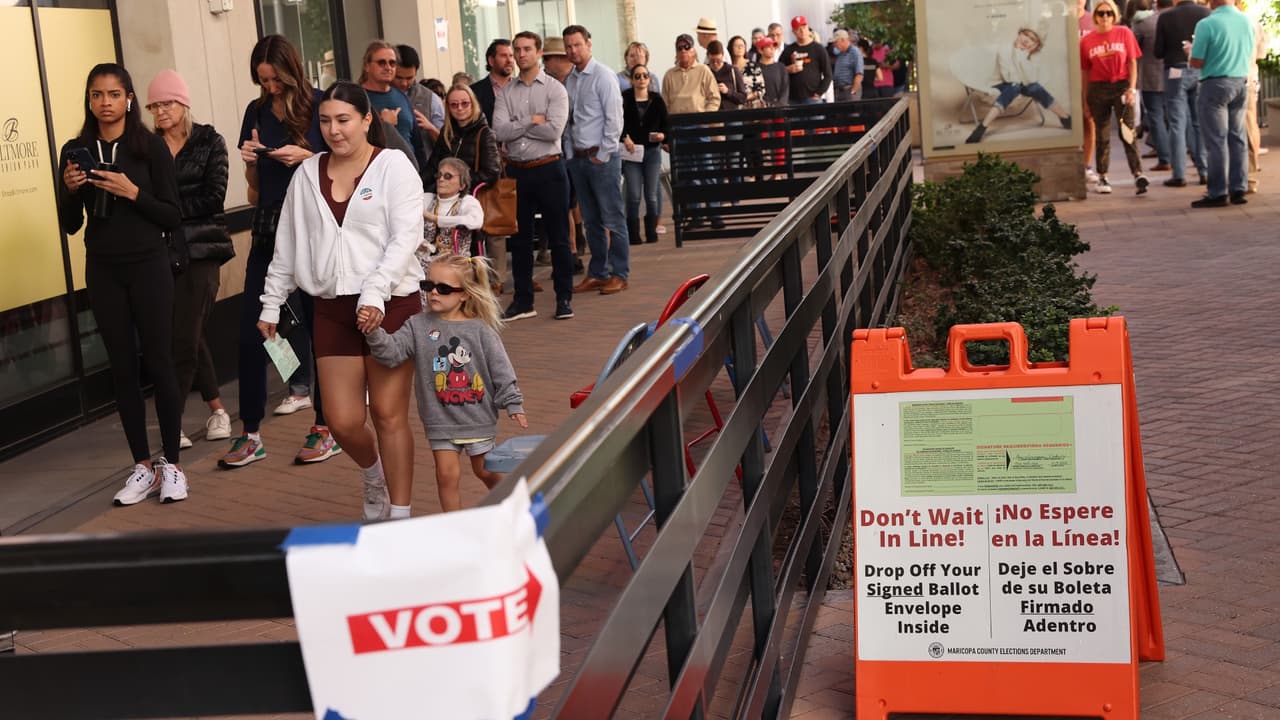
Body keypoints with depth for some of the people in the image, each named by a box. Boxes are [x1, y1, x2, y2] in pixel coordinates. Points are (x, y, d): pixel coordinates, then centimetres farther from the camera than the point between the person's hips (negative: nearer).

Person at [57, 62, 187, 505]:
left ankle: (171, 465, 9)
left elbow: (173, 217, -5)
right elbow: (70, 225, 7)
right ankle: (142, 467, 14)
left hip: (148, 267, -3)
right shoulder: (75, 151, 4)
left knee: (158, 362, -1)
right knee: (122, 368, 6)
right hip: (103, 272, 3)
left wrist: (133, 193, -19)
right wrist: (70, 189, -11)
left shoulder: (150, 146, -3)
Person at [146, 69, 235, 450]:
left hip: (200, 249, -3)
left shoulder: (209, 142, 2)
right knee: (190, 336, 9)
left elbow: (214, 197, -7)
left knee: (185, 339, -7)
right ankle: (216, 408, 23)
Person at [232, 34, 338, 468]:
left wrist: (305, 157, -17)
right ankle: (250, 435, 9)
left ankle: (327, 429, 13)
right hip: (269, 229, 5)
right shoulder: (256, 112, 9)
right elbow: (255, 187, 15)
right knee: (250, 331, 1)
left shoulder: (319, 106, -4)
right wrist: (250, 161, -5)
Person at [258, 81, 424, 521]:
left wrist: (374, 294, -23)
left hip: (391, 306, -4)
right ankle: (374, 475, 34)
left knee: (389, 415, 1)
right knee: (343, 421, 1)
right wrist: (271, 304, 14)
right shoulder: (307, 174, 10)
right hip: (332, 308, 4)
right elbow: (287, 245, 16)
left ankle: (399, 516, 14)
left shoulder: (393, 166, -3)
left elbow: (406, 237, -12)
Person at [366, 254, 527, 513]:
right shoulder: (418, 326, -3)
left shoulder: (480, 329, -7)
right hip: (441, 420, 1)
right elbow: (392, 351, -14)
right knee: (447, 474, -1)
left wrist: (513, 403, -7)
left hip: (478, 417, -1)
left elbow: (500, 368, -5)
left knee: (485, 471, 13)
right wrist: (375, 333, -32)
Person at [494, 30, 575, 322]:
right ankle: (523, 300, 18)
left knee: (558, 236, 2)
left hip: (548, 169, -3)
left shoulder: (555, 89, -2)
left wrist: (516, 126, -8)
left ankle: (564, 298, 11)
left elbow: (554, 130, -16)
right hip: (517, 170, 3)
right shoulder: (506, 93, 7)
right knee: (519, 237, 9)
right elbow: (499, 131, -6)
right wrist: (532, 121, -12)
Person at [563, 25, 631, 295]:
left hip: (602, 157, -7)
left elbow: (614, 118, -12)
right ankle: (597, 273, 19)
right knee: (591, 220, 12)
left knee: (613, 219, -2)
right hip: (578, 158, 7)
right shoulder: (569, 80, 11)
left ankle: (619, 275, 5)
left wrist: (602, 155, -12)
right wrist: (570, 153, 8)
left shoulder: (603, 76, -8)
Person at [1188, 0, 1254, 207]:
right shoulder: (1246, 21, 4)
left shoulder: (1207, 24, -16)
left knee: (1216, 140, -1)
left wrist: (1191, 52, 7)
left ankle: (1218, 193, 1)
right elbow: (1250, 56, 14)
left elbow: (1197, 62, -13)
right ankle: (1238, 189, 14)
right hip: (1241, 82, 6)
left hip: (1215, 84, -6)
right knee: (1238, 138, 11)